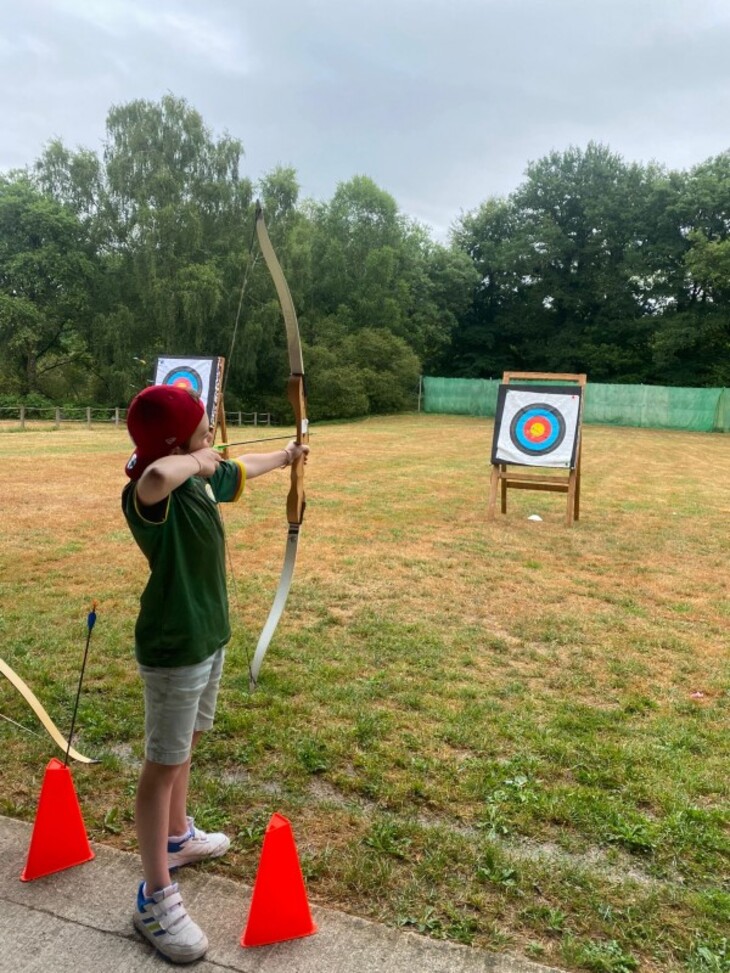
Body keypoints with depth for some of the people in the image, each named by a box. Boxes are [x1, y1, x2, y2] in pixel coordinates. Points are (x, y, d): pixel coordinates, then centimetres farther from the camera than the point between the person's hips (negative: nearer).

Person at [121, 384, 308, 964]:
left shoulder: (204, 478, 0)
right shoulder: (150, 495, -27)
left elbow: (242, 470, 23)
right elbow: (158, 475, -54)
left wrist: (284, 457, 41)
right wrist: (197, 461, -32)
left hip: (208, 636, 9)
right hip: (173, 649, -9)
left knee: (187, 744, 25)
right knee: (164, 764, 5)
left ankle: (178, 837, 48)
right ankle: (157, 897, 21)